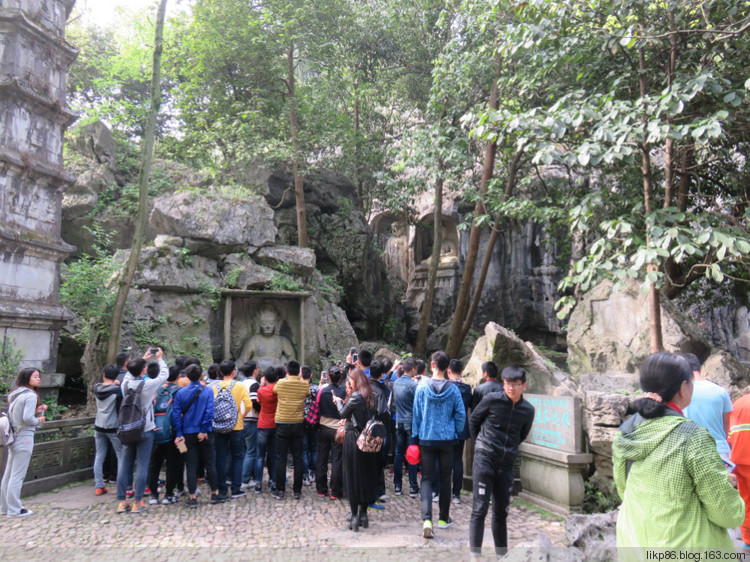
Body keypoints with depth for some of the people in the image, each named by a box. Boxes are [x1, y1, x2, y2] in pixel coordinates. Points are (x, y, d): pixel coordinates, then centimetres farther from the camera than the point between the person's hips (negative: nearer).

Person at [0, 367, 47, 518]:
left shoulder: (15, 394, 11)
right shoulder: (31, 396, -16)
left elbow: (18, 414, 15)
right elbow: (27, 418, -24)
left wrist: (36, 410, 7)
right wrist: (38, 420, -6)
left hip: (13, 437, 9)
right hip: (24, 438, -9)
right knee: (17, 476, -1)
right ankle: (14, 510, 6)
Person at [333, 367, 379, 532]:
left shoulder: (355, 397, -16)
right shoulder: (370, 396, 6)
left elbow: (343, 414, -7)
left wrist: (339, 402, 12)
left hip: (353, 440, -7)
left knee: (352, 477, 3)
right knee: (366, 476, 13)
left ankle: (354, 516, 5)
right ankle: (363, 514, 20)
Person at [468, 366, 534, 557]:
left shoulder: (528, 410, 0)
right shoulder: (492, 399, -11)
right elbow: (473, 420, 4)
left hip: (507, 463, 4)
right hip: (485, 459, -4)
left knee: (501, 511, 16)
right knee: (480, 509, -6)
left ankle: (502, 553, 29)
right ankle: (475, 553, 2)